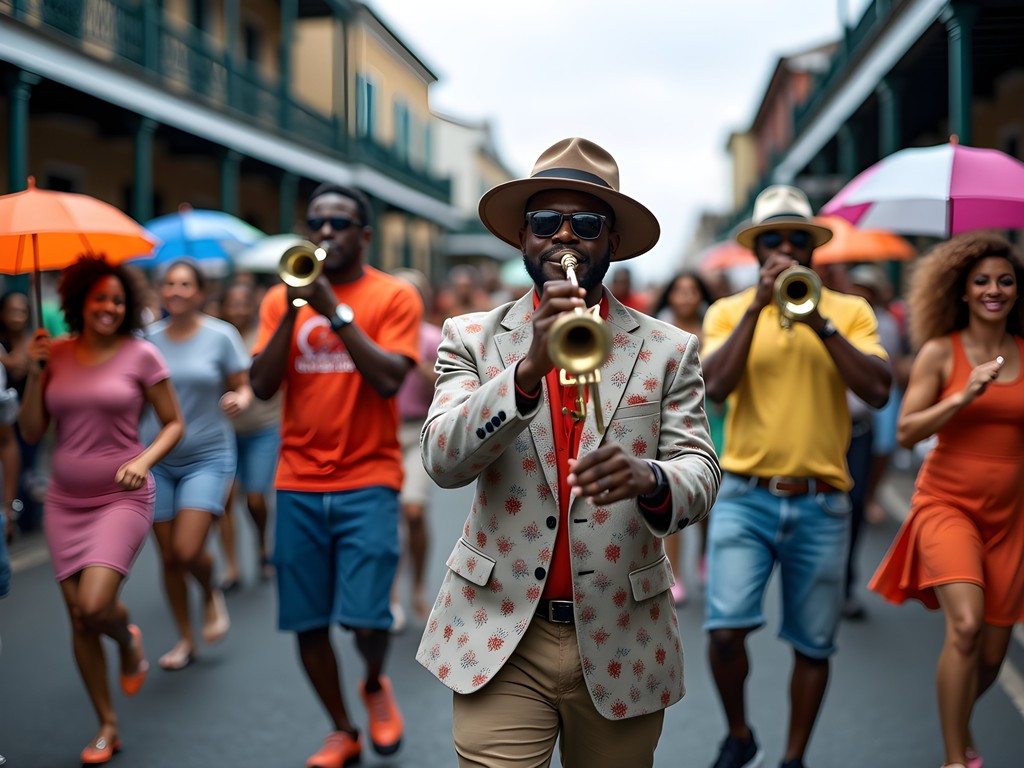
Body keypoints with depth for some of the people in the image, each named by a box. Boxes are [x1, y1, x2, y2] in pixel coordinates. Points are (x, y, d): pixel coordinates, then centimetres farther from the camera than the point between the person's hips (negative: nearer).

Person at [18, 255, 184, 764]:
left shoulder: (140, 355, -4)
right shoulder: (56, 354, 5)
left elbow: (174, 424, 1)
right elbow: (31, 432, 5)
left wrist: (143, 460, -16)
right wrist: (34, 373, -5)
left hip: (122, 498, -3)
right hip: (65, 500, 4)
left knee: (95, 606, -20)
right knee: (79, 619, 4)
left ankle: (129, 640, 19)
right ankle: (107, 727, 21)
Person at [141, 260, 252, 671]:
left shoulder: (221, 335, -5)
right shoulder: (148, 337, 2)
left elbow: (243, 387, 0)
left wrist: (239, 400, -23)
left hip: (207, 456, -3)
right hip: (158, 459, 3)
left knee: (188, 551, -15)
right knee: (168, 557, 6)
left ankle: (211, 595, 20)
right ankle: (185, 639, 25)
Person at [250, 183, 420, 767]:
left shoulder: (395, 296, -1)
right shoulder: (282, 298, 8)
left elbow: (389, 379, -14)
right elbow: (262, 386, -2)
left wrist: (334, 309, -17)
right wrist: (293, 310, -12)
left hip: (368, 481, -3)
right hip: (299, 483, 3)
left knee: (365, 617, -11)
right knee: (307, 622, 6)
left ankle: (376, 685, 24)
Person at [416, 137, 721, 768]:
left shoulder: (669, 350, 2)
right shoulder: (472, 337, 2)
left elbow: (701, 472, -5)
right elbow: (444, 461, -12)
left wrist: (648, 479, -29)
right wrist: (530, 366, -27)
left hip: (621, 646, 1)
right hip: (500, 642, -1)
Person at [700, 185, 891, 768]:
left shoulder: (850, 310, 6)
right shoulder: (728, 311, 6)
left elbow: (878, 391, -8)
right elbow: (716, 386, -12)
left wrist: (819, 323, -16)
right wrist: (758, 305, -15)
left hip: (821, 505, 1)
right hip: (746, 498, -1)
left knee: (813, 647, 8)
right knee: (726, 629, -13)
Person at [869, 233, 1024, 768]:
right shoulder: (940, 352, -4)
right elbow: (906, 431, -8)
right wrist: (964, 395, -17)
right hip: (946, 503, -3)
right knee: (965, 624, -25)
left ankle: (959, 723, 41)